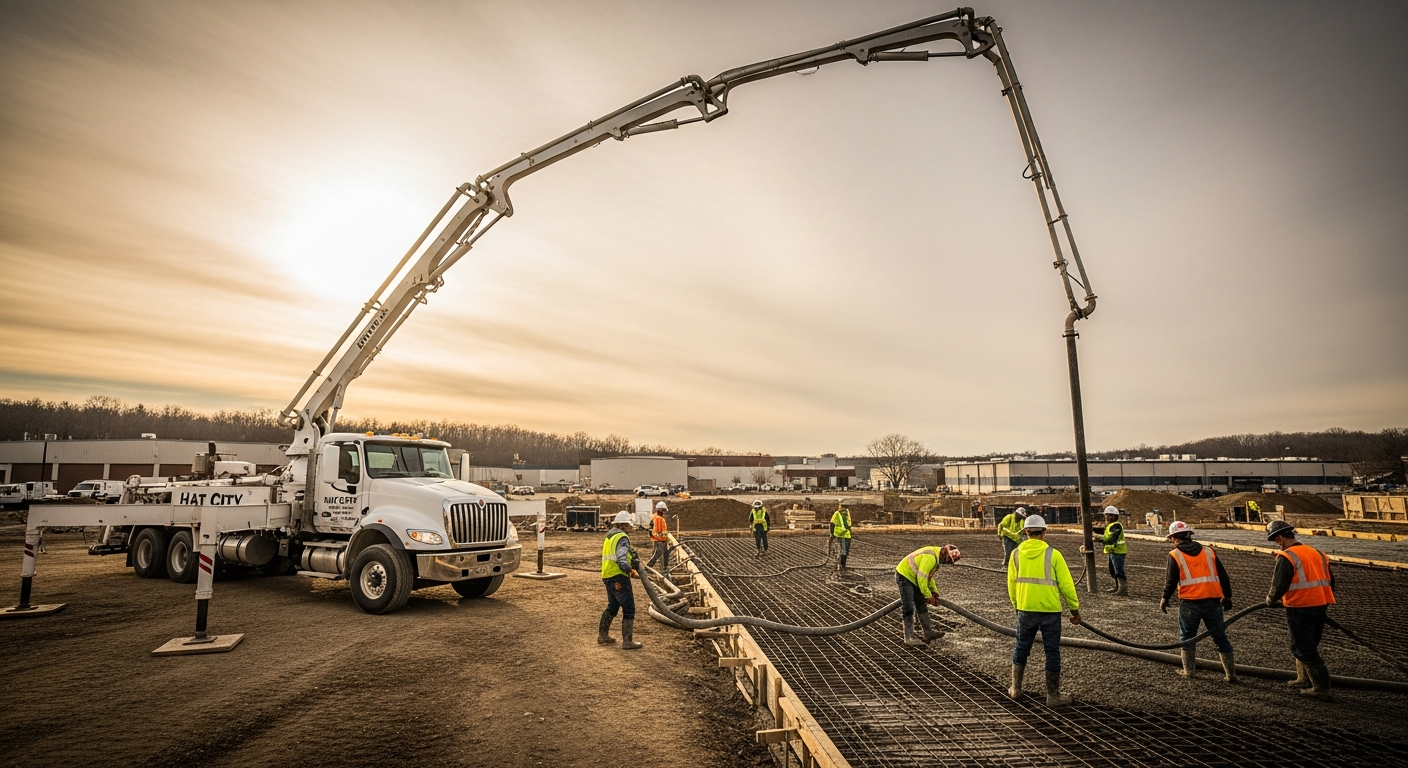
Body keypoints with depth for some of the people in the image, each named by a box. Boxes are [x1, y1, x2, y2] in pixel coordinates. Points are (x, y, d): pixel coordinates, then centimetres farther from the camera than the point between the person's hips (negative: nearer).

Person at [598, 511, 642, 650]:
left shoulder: (609, 536, 17)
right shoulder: (622, 537, -13)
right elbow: (621, 559, -25)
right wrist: (630, 570, -18)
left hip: (607, 576, 10)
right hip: (618, 577, -10)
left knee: (612, 606, 25)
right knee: (629, 609, -3)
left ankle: (603, 635, 32)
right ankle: (627, 641, -2)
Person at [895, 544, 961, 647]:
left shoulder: (937, 558, 7)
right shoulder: (931, 557, -27)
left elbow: (929, 575, 18)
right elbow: (921, 577, -27)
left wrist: (934, 591, 10)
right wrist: (928, 595, -17)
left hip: (913, 578, 11)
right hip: (904, 576, -11)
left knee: (922, 605, 15)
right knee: (909, 608, -8)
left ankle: (928, 632, 25)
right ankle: (909, 637, -2)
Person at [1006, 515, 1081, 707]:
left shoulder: (1016, 554, 0)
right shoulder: (1053, 554, -9)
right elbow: (1066, 584, -6)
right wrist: (1075, 609, 5)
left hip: (1025, 610, 3)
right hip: (1050, 611, -2)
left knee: (1021, 648, 16)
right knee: (1052, 652, 9)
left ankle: (1015, 688, 25)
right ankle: (1053, 695, 16)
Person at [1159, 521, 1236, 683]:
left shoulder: (1175, 555, -4)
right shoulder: (1209, 552, 8)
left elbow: (1171, 581, -4)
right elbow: (1223, 576, 10)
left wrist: (1165, 599, 9)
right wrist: (1227, 596, 21)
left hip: (1189, 602, -4)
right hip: (1213, 601, 4)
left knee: (1187, 636, 11)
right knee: (1220, 637, 12)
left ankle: (1189, 670, 16)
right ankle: (1230, 673, 14)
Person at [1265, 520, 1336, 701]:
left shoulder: (1286, 557, -16)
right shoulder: (1317, 553, 9)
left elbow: (1279, 585, -19)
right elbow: (1330, 581, 16)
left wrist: (1270, 599, 0)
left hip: (1300, 609, -9)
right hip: (1320, 607, 9)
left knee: (1303, 649, 2)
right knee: (1309, 646, 22)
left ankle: (1321, 688, 3)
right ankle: (1304, 680, 31)